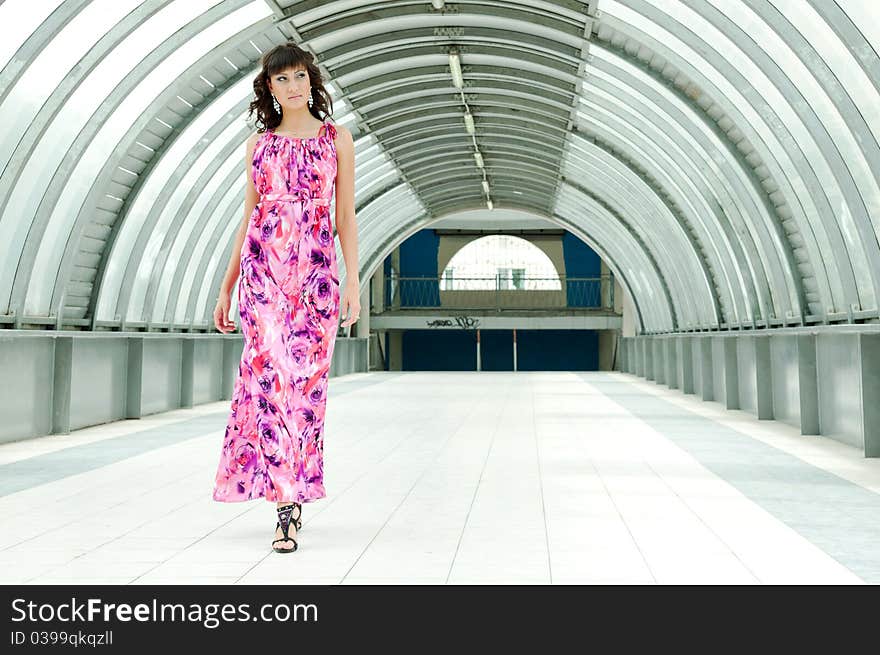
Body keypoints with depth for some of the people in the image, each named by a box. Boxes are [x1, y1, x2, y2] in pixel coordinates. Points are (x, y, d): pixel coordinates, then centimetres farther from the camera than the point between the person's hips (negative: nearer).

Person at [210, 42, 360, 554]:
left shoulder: (337, 138, 9)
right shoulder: (258, 145, 13)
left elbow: (346, 215, 6)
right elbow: (249, 218, 15)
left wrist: (353, 281, -3)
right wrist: (226, 287, 13)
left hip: (316, 272, 0)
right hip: (262, 268, 1)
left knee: (306, 381, -1)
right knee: (273, 374, -10)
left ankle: (290, 493, 14)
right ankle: (287, 505, -9)